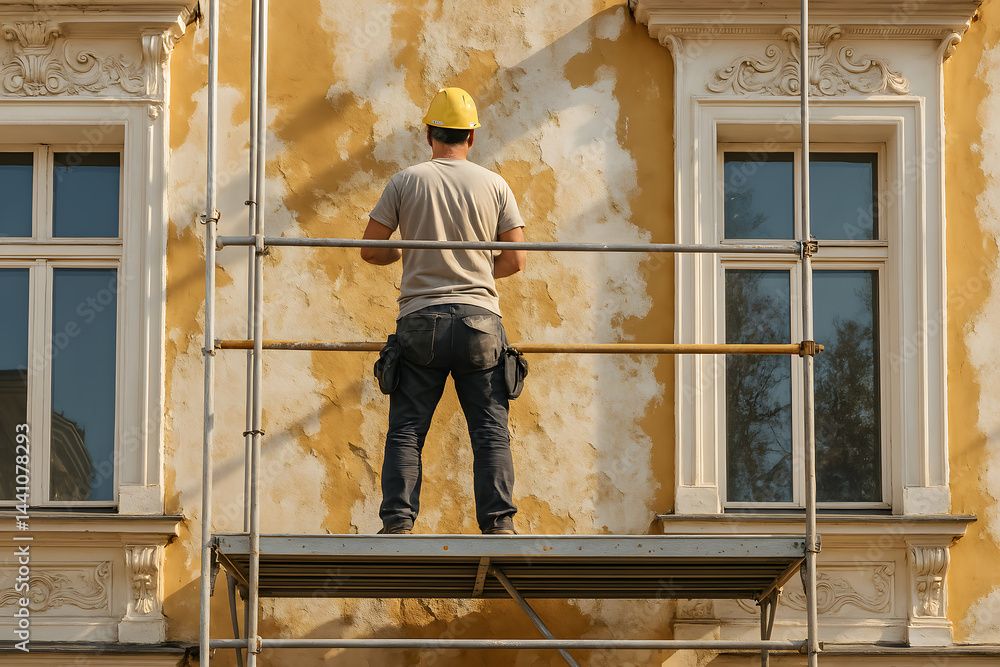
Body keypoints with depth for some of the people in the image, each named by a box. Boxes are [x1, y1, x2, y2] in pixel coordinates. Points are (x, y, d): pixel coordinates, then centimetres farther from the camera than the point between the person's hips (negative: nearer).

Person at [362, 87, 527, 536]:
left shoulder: (405, 182, 2)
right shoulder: (493, 185, 4)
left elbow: (370, 250, 3)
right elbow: (515, 259, 4)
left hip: (420, 322, 0)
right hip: (479, 320, 0)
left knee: (406, 429, 3)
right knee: (490, 430, 4)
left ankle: (397, 522, -3)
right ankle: (498, 523, -1)